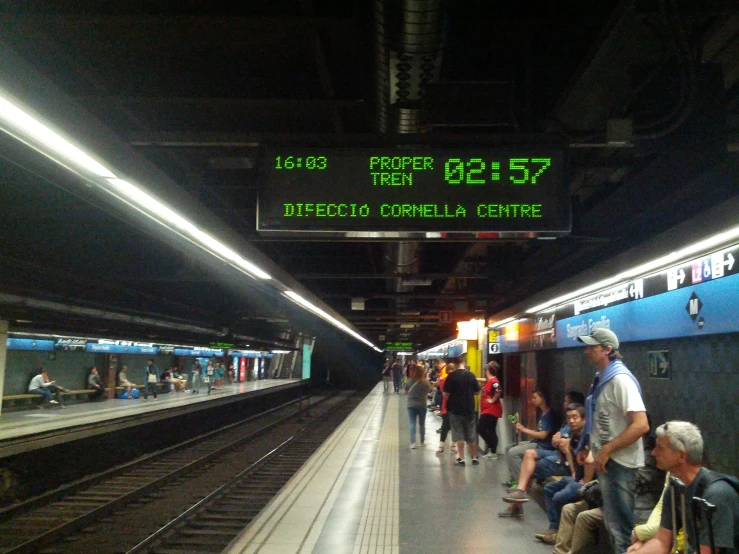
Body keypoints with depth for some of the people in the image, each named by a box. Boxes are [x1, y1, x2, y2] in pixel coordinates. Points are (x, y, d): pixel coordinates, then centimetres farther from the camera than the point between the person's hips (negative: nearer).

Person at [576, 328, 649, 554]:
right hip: (607, 460, 9)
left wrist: (607, 450, -24)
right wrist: (590, 447, 15)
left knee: (620, 525, -1)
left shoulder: (620, 379, -20)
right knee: (612, 523, 20)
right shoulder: (602, 378, 9)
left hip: (619, 463, -9)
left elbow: (641, 425, -27)